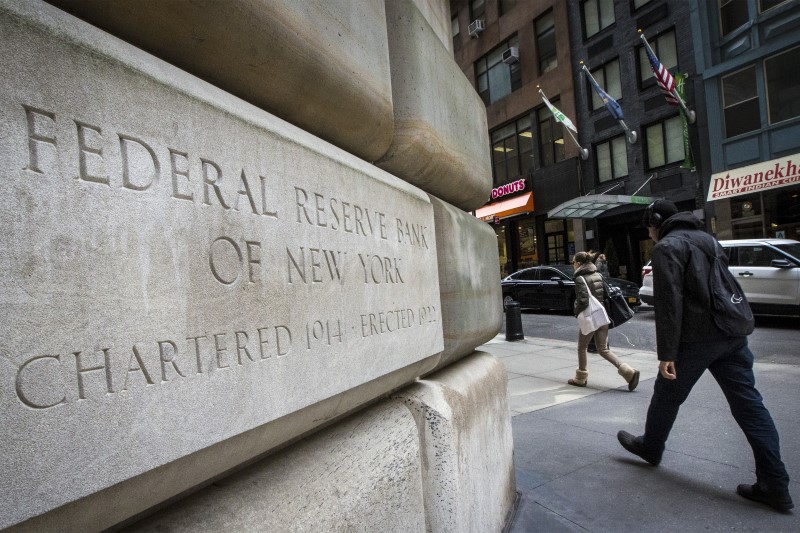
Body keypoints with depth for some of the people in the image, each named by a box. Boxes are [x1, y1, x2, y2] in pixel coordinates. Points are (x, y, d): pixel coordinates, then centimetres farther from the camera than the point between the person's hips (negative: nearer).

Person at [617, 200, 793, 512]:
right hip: (732, 335, 8)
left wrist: (666, 353, -17)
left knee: (667, 395, 11)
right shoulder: (707, 239, 18)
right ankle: (775, 485, 11)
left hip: (696, 338, -7)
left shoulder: (667, 246, -10)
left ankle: (650, 448, 30)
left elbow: (669, 303, -17)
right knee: (749, 405, 9)